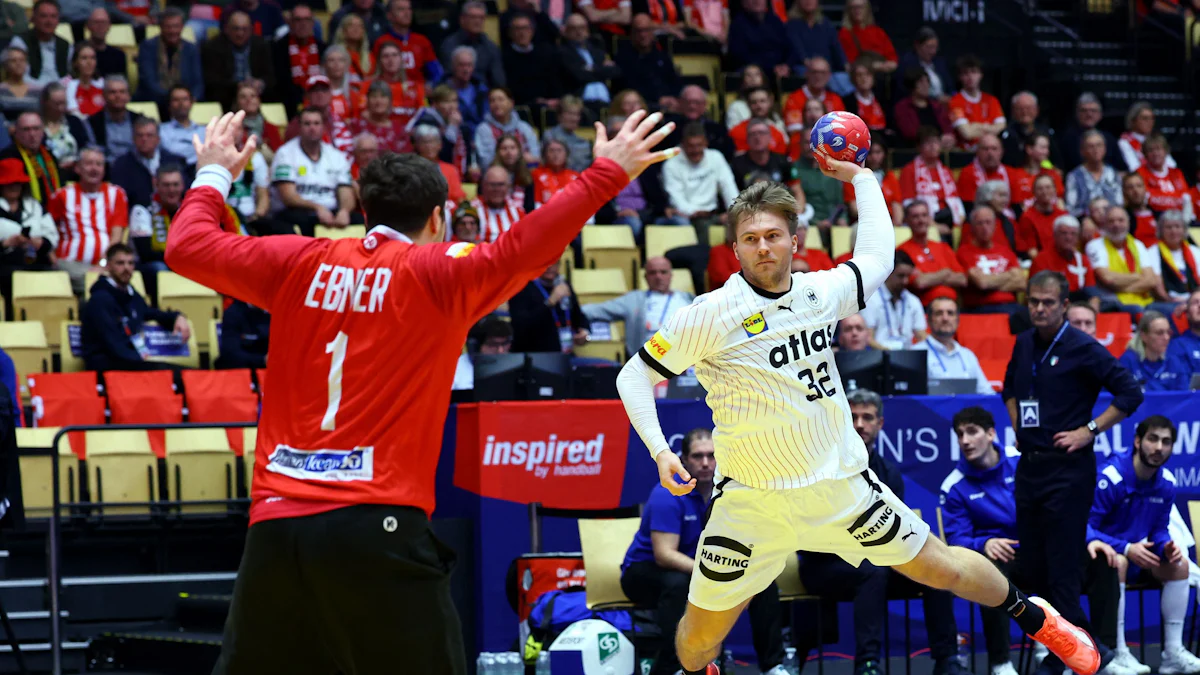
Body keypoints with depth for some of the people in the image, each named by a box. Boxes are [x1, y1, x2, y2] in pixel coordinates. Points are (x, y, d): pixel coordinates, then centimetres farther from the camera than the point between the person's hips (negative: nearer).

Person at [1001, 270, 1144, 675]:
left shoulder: (1082, 349, -10)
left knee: (1061, 569, -9)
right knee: (1030, 568, 9)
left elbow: (1130, 394, -10)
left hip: (1067, 469, -7)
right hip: (1029, 466, 7)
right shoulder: (1024, 345, 10)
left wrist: (1089, 431, -12)